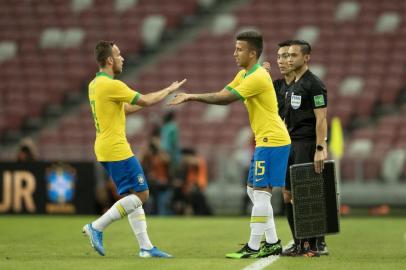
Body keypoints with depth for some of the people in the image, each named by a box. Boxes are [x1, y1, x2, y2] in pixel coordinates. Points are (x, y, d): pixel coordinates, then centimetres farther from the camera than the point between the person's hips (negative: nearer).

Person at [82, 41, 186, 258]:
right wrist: (169, 90, 3)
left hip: (105, 149, 10)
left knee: (133, 196, 10)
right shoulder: (111, 85, -17)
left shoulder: (95, 84, 13)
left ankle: (145, 247, 8)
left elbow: (125, 108, 24)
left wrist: (161, 95, 22)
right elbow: (145, 101, -13)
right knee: (141, 194, -5)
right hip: (117, 149, -10)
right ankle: (97, 227, -8)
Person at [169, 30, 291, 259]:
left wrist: (191, 97, -16)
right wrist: (190, 97, -5)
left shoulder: (258, 77, -19)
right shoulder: (244, 75, 14)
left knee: (261, 193, -8)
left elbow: (225, 99, -20)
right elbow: (223, 95, 10)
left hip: (272, 141, -11)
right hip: (265, 140, 11)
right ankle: (273, 242, 16)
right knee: (253, 191, 13)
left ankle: (253, 247, -6)